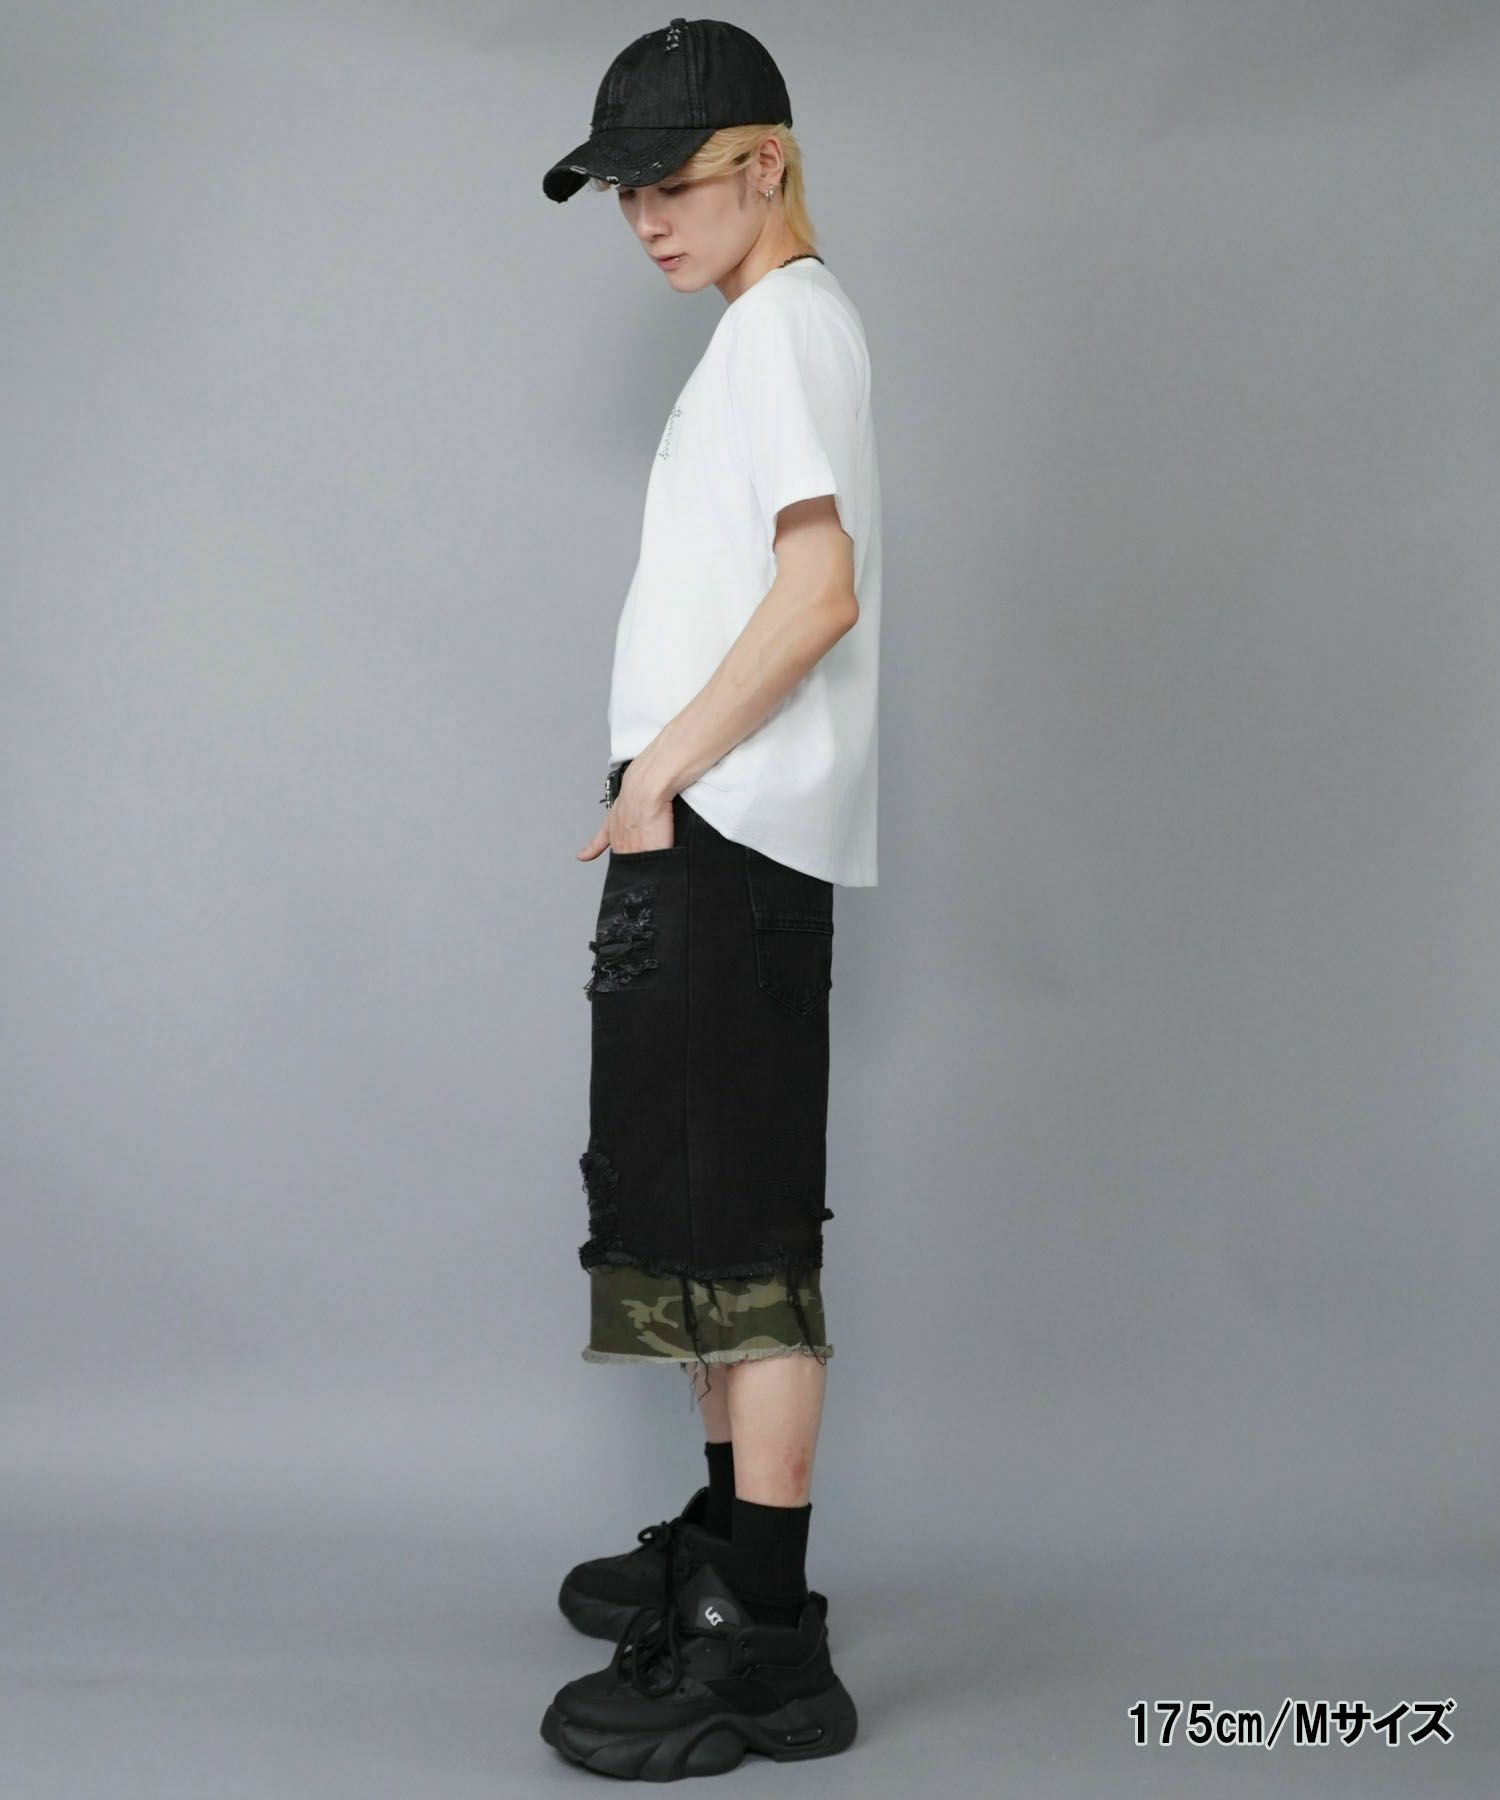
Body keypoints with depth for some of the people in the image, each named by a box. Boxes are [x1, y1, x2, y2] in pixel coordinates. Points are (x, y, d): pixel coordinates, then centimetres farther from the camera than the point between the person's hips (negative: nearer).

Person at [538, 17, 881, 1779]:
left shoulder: (787, 320, -7)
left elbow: (824, 586, -20)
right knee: (690, 1212, 16)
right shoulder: (769, 329, 22)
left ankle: (765, 1647, -5)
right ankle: (729, 1537, 29)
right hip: (706, 838, 10)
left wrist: (663, 768, -16)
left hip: (730, 835, -10)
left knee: (734, 1230, -10)